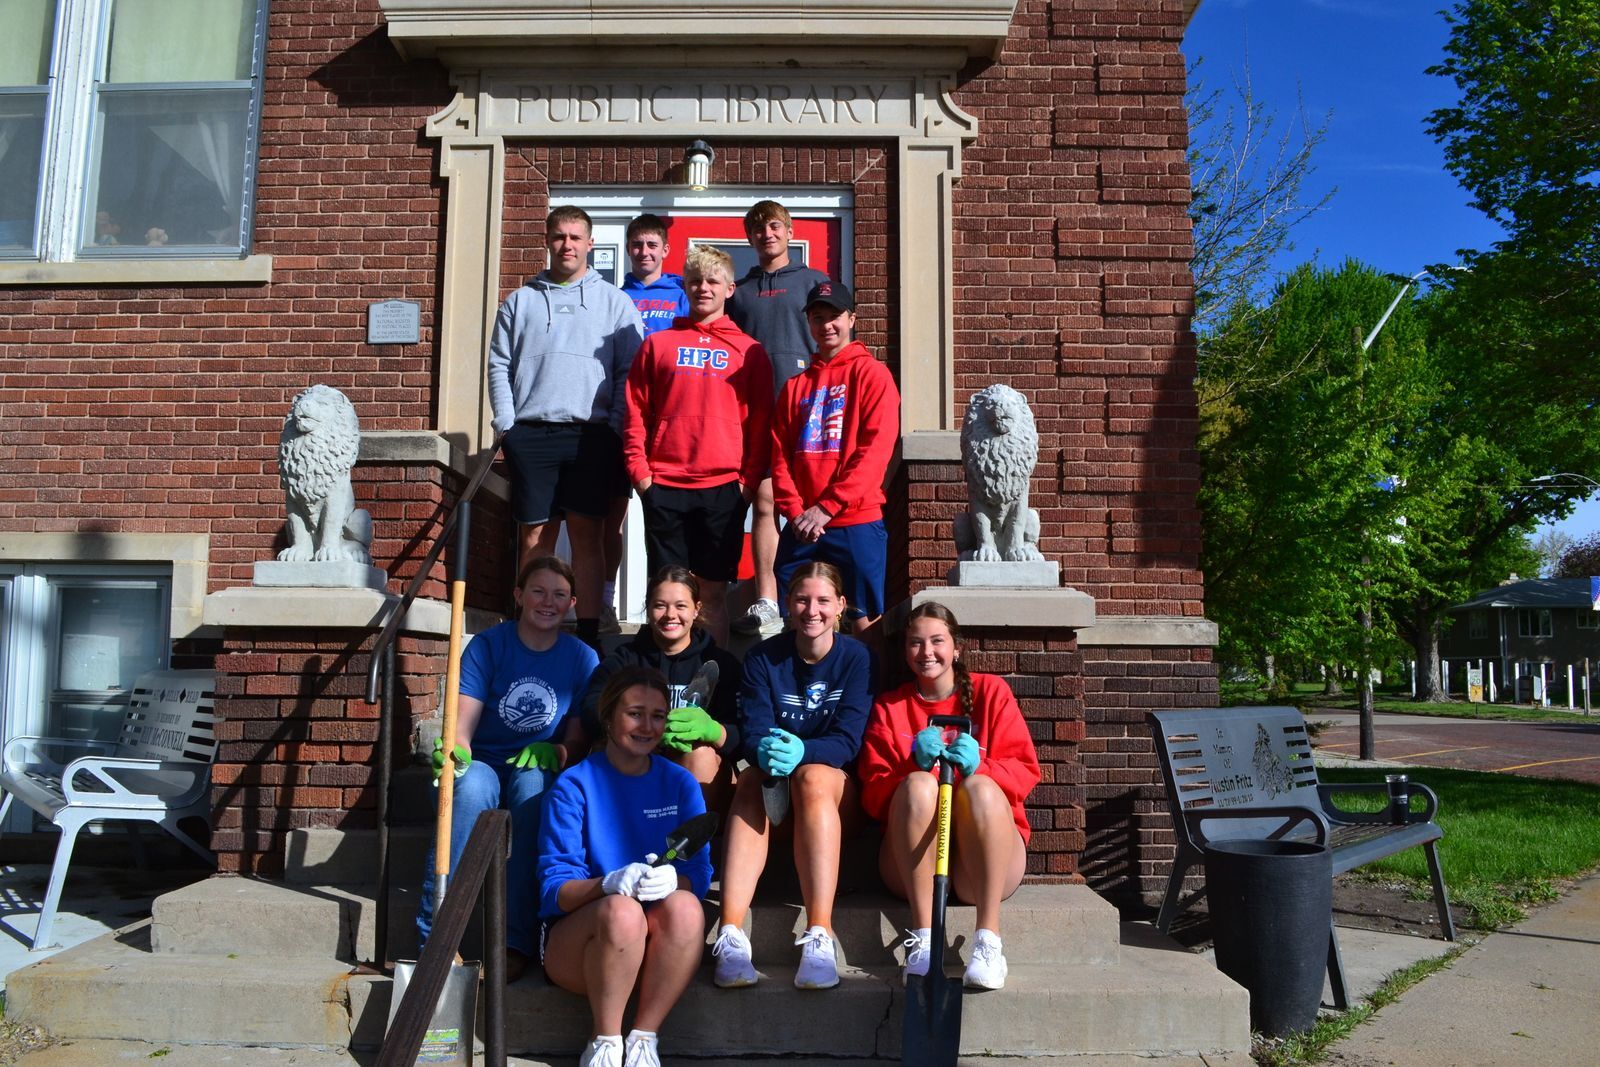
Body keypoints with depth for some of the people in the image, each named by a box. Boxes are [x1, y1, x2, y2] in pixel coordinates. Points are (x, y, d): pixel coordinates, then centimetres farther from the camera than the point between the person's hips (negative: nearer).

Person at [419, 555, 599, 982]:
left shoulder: (581, 658, 2)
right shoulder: (487, 646, -3)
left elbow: (577, 739, 1)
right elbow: (462, 722, -13)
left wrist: (555, 752, -22)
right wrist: (454, 749, -36)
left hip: (538, 775, 1)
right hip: (484, 765, -1)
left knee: (533, 781, -35)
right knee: (473, 783, -36)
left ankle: (515, 942, -34)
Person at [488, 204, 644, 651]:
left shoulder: (614, 302, 10)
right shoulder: (520, 301, 16)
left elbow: (631, 372, 4)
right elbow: (499, 367, 12)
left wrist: (615, 430, -6)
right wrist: (507, 425, 1)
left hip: (591, 434, -2)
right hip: (531, 435, 2)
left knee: (588, 536, -1)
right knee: (535, 537, 3)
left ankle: (588, 634, 5)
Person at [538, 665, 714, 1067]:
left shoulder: (680, 783, 6)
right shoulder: (575, 785, -3)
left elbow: (699, 875, 0)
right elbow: (554, 889, -9)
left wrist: (671, 880, -24)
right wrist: (612, 883, -29)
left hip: (655, 945, 2)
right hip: (576, 941, -2)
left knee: (685, 907, -30)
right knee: (622, 911, -34)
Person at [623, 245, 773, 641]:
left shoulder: (749, 351, 8)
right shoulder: (658, 344, 10)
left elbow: (760, 423, 5)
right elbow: (636, 413, 8)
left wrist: (749, 480, -3)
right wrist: (639, 471, -2)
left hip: (724, 489, 0)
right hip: (664, 488, 1)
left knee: (714, 591, 5)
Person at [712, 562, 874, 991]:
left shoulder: (856, 657, -2)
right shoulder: (763, 658, 2)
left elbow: (847, 741, -12)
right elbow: (752, 731, -8)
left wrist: (802, 751, -33)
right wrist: (765, 750, -33)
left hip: (839, 786, -1)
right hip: (774, 787, 2)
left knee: (813, 777, -35)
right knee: (751, 780, -32)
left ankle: (819, 938, -44)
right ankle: (731, 936, -43)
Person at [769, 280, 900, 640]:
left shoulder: (872, 373, 2)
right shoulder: (796, 384, 16)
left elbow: (876, 450, -9)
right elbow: (780, 455, 9)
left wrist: (827, 507, -14)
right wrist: (795, 510, -7)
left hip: (857, 522, -4)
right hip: (801, 527, 4)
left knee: (865, 621, 0)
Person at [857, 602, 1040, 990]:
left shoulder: (990, 691, 10)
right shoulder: (889, 708, 13)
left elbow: (1026, 771, 2)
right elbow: (873, 795, 2)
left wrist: (979, 766, -18)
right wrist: (915, 766, -17)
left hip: (986, 860, 0)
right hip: (913, 863, 1)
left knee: (981, 788, -30)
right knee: (918, 784, -29)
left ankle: (989, 939, -32)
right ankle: (922, 939, -30)